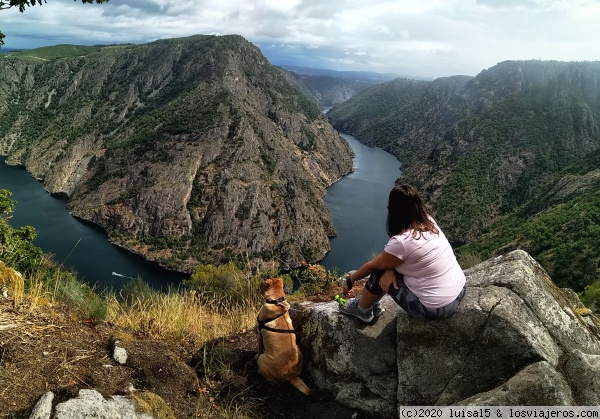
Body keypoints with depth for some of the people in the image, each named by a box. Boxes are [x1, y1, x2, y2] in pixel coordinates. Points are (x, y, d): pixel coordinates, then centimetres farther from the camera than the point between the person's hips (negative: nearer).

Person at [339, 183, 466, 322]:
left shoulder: (401, 242, -23)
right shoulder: (429, 222, -2)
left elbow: (372, 266, -6)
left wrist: (350, 280, 10)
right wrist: (390, 270, -8)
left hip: (435, 309, -7)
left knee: (379, 273, 4)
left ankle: (363, 310, 28)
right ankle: (372, 303, 35)